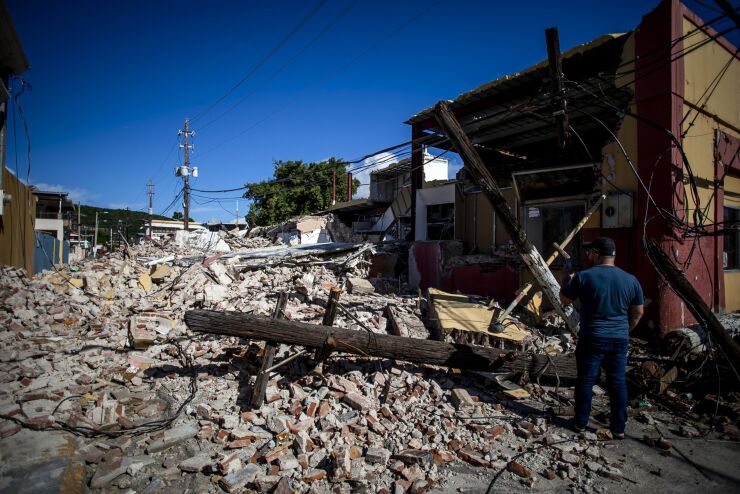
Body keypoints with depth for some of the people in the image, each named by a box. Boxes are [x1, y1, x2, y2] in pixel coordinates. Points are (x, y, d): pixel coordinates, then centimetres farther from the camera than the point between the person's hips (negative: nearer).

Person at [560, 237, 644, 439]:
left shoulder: (584, 276, -12)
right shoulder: (630, 280, 1)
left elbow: (564, 299, 0)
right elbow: (638, 312, 9)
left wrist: (570, 281, 17)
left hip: (592, 339, -3)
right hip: (619, 340, 4)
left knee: (585, 381, 8)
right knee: (618, 382, 12)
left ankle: (580, 422, 19)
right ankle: (619, 428, 21)